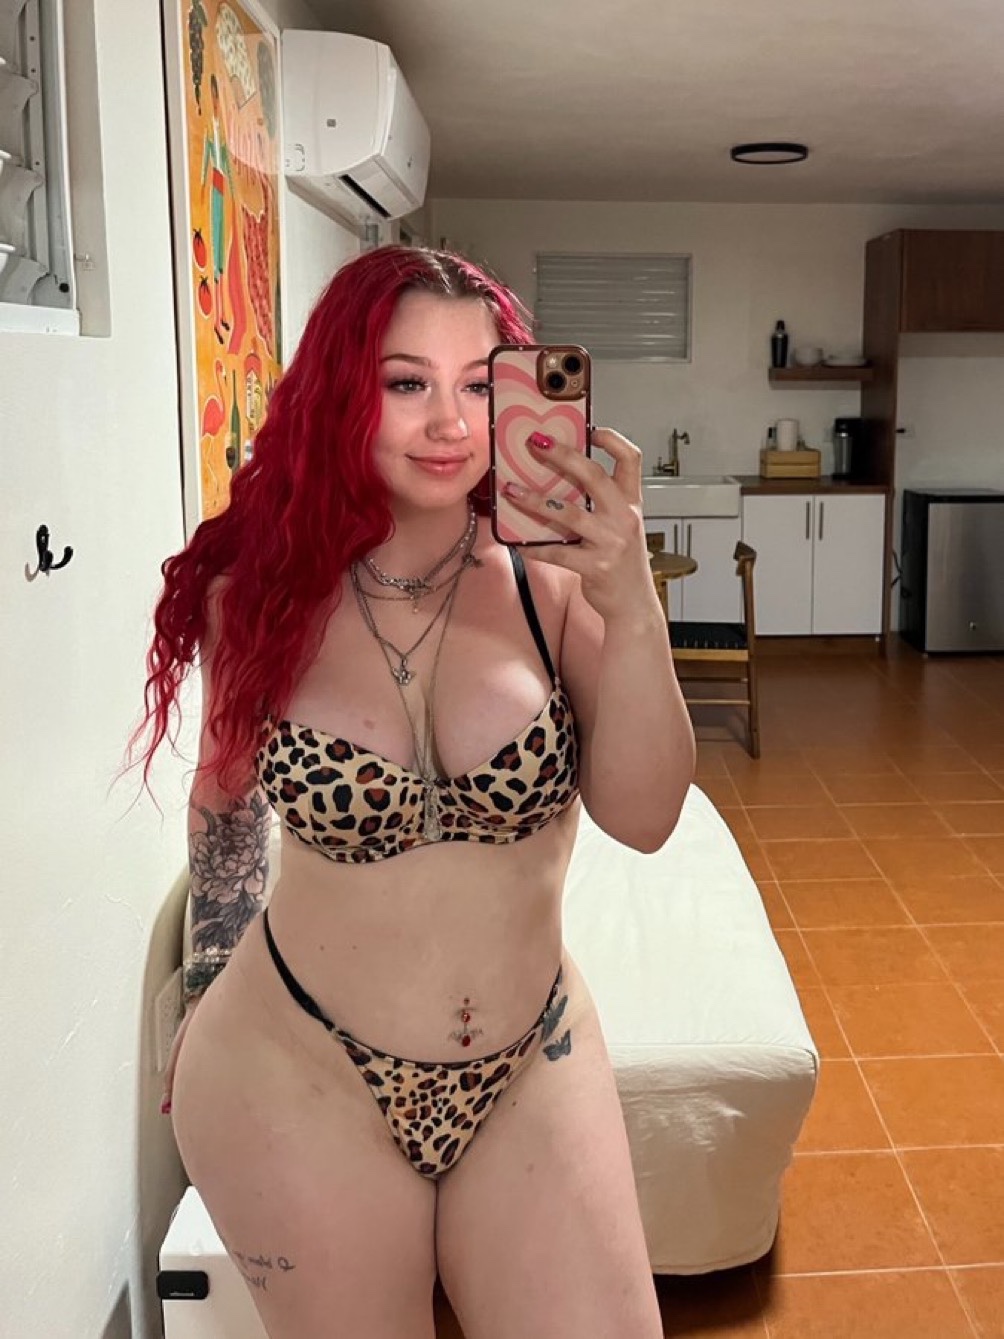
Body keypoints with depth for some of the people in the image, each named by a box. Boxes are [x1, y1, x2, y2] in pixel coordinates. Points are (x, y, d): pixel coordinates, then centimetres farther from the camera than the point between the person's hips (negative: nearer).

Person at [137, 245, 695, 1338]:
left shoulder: (549, 579, -11)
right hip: (299, 1075, 0)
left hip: (533, 1069, 1)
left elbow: (641, 817, -18)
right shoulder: (263, 591, -9)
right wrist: (205, 997, 16)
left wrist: (631, 609, -31)